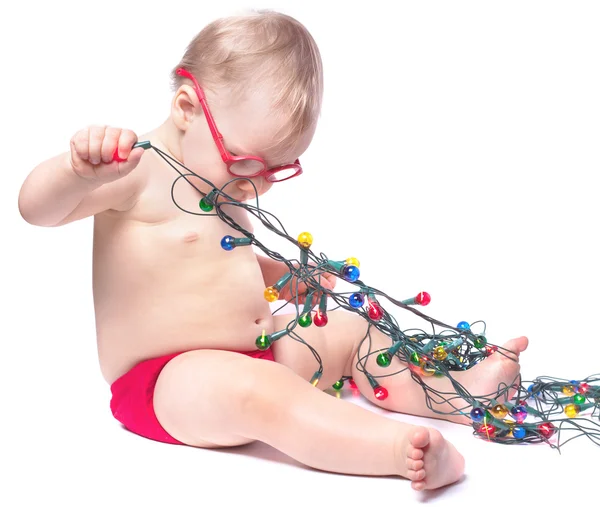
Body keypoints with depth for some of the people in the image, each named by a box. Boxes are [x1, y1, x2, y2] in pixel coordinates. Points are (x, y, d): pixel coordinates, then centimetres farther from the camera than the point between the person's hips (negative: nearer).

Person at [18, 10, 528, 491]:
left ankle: (459, 390, 2)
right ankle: (404, 447, -50)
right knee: (260, 391, -37)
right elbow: (37, 209, -25)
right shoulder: (139, 173, -15)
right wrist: (82, 169, -44)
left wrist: (286, 278, 19)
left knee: (352, 330, 9)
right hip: (164, 382, -9)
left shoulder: (223, 183, 13)